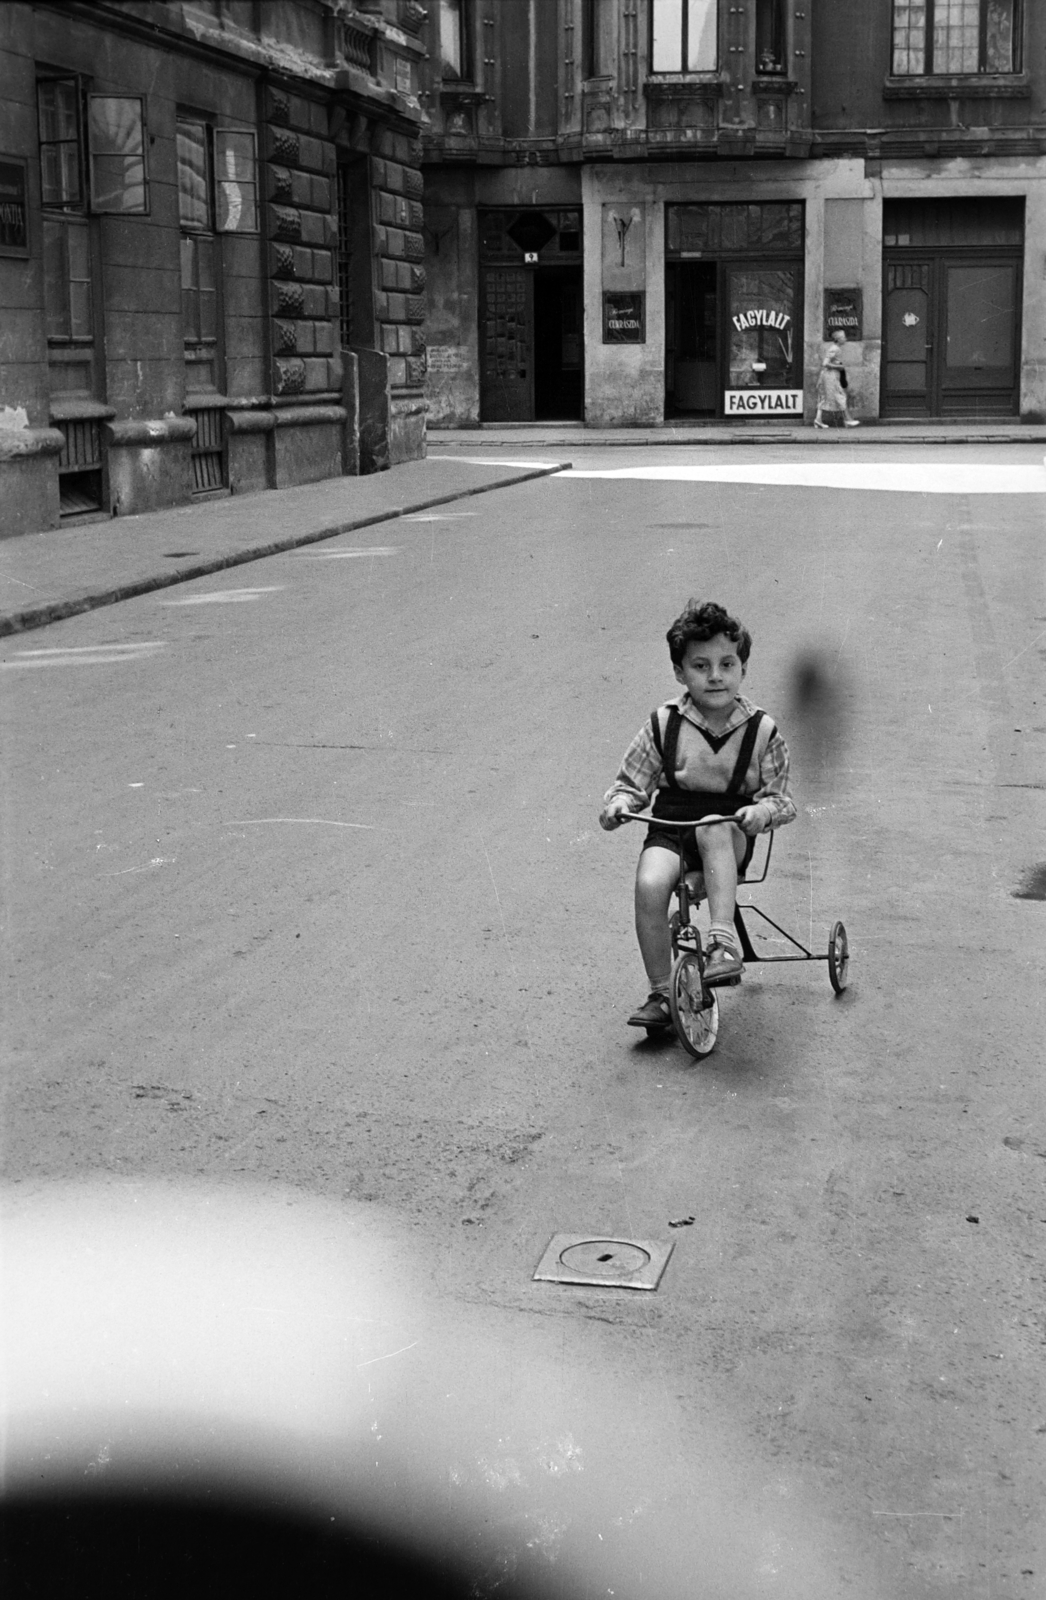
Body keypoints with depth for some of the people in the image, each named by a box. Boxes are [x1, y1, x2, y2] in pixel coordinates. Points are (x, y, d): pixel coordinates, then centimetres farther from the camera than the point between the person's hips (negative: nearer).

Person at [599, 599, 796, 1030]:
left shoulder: (761, 729, 0)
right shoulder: (664, 723, 1)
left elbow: (780, 796, 3)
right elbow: (632, 780, 9)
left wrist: (763, 810, -20)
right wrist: (618, 801, -14)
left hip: (731, 835, -1)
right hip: (669, 827, 1)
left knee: (713, 830, -38)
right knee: (650, 884, -29)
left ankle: (723, 940, -42)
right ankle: (660, 994, -14)